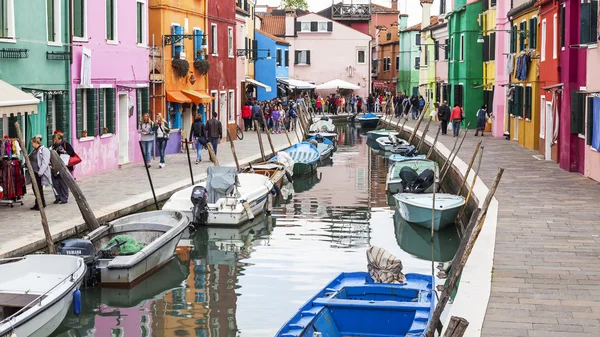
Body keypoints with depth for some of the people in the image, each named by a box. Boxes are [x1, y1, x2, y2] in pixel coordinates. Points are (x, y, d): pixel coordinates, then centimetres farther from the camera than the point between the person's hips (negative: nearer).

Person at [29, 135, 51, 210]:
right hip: (34, 173, 9)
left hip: (40, 174, -9)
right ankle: (38, 205, 17)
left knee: (39, 189, -4)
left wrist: (40, 173, -22)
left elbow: (45, 163, -17)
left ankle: (41, 205, 4)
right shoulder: (34, 151, 16)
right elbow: (30, 160, 25)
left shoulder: (44, 150, -11)